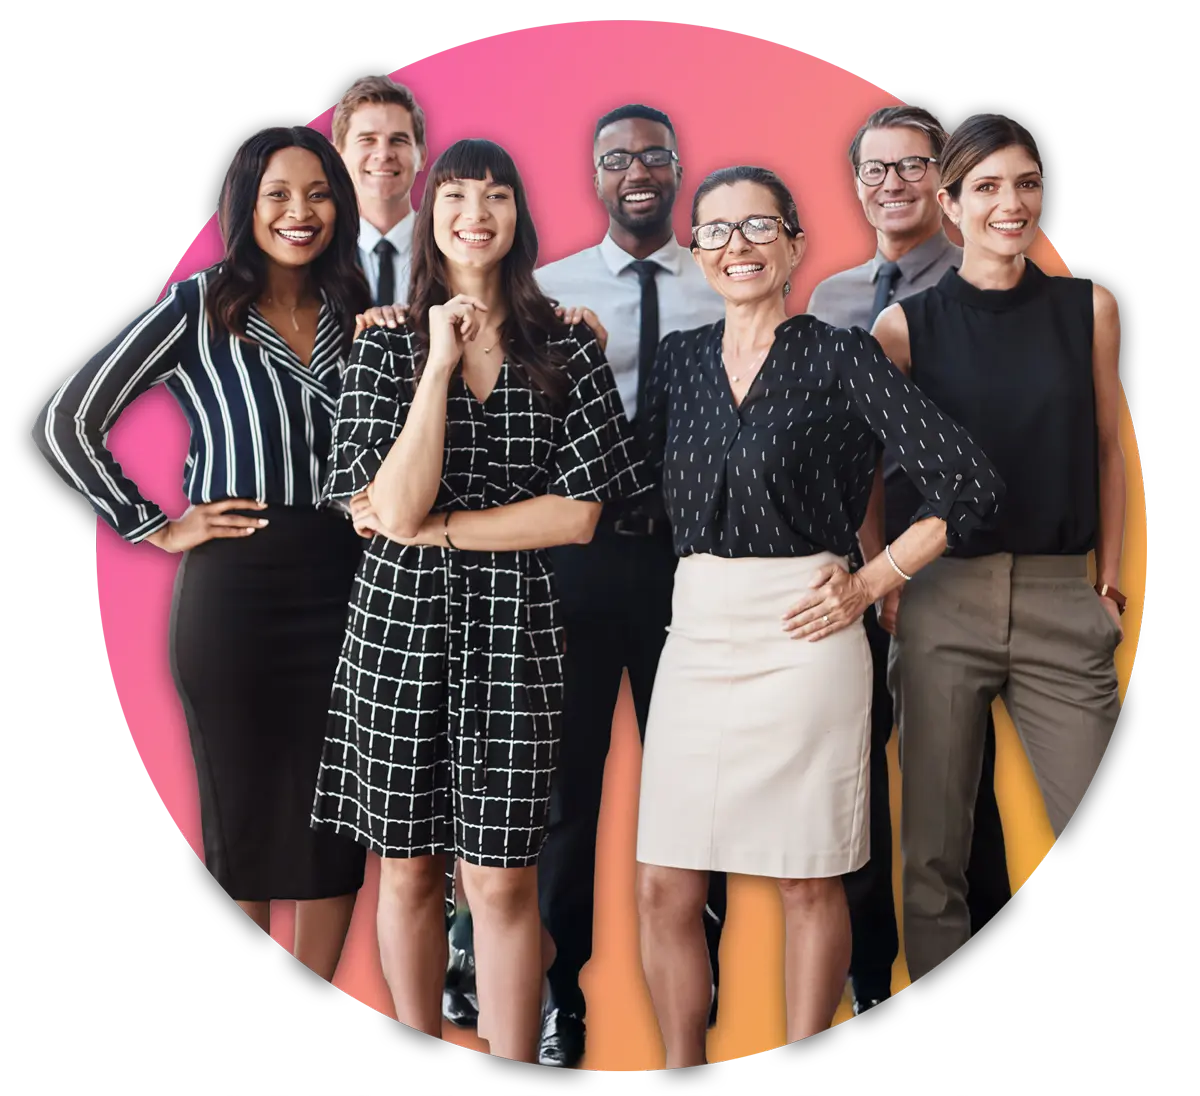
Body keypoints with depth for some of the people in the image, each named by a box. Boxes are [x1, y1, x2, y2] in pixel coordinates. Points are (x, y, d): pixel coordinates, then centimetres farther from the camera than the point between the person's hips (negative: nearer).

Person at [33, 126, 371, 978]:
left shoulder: (357, 312, 9)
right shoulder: (200, 308, -4)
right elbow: (65, 423, -4)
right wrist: (155, 527, -5)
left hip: (344, 588, 4)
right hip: (234, 591, -4)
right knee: (243, 818, 8)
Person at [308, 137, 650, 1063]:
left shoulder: (568, 349, 3)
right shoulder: (387, 345, 3)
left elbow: (579, 514, -5)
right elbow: (393, 509, -10)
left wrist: (436, 526, -9)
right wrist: (443, 362, -11)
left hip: (516, 627, -1)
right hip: (401, 619, 1)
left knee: (502, 879, 0)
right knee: (407, 867, 11)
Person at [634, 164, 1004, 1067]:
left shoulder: (842, 355, -3)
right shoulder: (680, 359, 11)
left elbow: (972, 485, -6)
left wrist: (870, 584, -6)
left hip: (801, 637, -4)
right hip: (697, 632, 4)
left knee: (809, 883, 6)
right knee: (664, 887, 4)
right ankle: (682, 1067, 23)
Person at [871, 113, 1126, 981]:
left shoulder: (1089, 308, 6)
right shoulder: (907, 324, 1)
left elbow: (1109, 450, 11)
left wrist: (1110, 577, 7)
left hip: (1064, 605, 1)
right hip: (944, 601, -1)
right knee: (934, 852, 5)